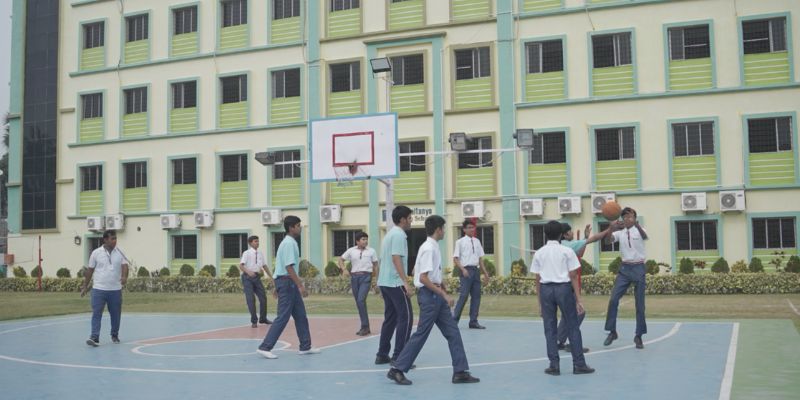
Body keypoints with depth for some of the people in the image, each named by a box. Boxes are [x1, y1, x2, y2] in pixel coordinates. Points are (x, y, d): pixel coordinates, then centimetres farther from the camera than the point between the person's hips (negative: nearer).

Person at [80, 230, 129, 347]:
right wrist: (85, 286, 8)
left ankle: (115, 335, 27)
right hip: (99, 289, -1)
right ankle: (94, 338, -10)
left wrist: (124, 277, -28)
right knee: (96, 313, -7)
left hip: (115, 290, 1)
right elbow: (90, 270, 7)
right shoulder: (96, 253, 1)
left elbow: (124, 266, -8)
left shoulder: (120, 253, 3)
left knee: (116, 314, 10)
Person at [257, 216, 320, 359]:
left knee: (301, 316, 12)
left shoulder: (289, 242, 15)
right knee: (283, 317, -7)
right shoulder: (289, 243, -16)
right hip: (287, 282, -10)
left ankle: (305, 347, 18)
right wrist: (300, 285, -24)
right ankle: (265, 347, -4)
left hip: (289, 283, 10)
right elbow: (289, 267, -23)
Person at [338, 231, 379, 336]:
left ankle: (365, 326, -9)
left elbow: (375, 265, 7)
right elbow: (341, 259, 15)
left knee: (361, 300, -18)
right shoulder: (351, 251, 7)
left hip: (366, 277, -3)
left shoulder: (371, 251, 4)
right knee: (358, 302, 7)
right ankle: (365, 327, 18)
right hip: (354, 276, 3)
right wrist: (344, 269, -2)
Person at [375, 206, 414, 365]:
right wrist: (406, 283, -26)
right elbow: (396, 259, -22)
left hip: (384, 282, 10)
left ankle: (382, 355, 15)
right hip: (395, 283, -10)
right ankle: (398, 357, -7)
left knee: (390, 318, 14)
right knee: (406, 318, -6)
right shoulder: (399, 234, -12)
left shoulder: (390, 233, 18)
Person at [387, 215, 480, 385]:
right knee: (421, 334, -4)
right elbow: (423, 278, -22)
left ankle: (460, 372, 11)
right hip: (430, 295, -10)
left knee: (453, 332, 8)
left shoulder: (433, 247, 11)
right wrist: (444, 295, -20)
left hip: (437, 296, 10)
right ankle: (397, 370, 5)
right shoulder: (429, 249, -17)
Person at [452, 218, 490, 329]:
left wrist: (485, 272, 11)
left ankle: (473, 321, 13)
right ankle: (454, 320, -1)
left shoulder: (477, 241, 13)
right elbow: (455, 258, -5)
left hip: (475, 270, 6)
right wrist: (463, 269, -18)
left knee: (476, 296, 6)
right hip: (466, 270, -6)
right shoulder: (460, 242, -3)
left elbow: (480, 258, 16)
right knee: (463, 296, -10)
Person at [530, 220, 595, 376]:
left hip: (546, 289, 2)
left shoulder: (539, 253, 7)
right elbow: (573, 276, -3)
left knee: (550, 329, 8)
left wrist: (540, 303, 12)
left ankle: (554, 365, 9)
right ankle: (579, 364, 9)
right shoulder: (567, 251, 0)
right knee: (573, 327, 7)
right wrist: (578, 299, -2)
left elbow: (537, 279, 6)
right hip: (564, 288, -2)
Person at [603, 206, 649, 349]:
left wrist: (636, 224, -50)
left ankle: (639, 336, 13)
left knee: (640, 304, 2)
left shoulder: (639, 230, -4)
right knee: (613, 299, -8)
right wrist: (611, 229, -37)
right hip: (624, 268, 2)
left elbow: (645, 237, -29)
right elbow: (608, 241, -15)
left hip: (638, 268, -2)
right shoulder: (619, 232, 3)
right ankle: (612, 332, 5)